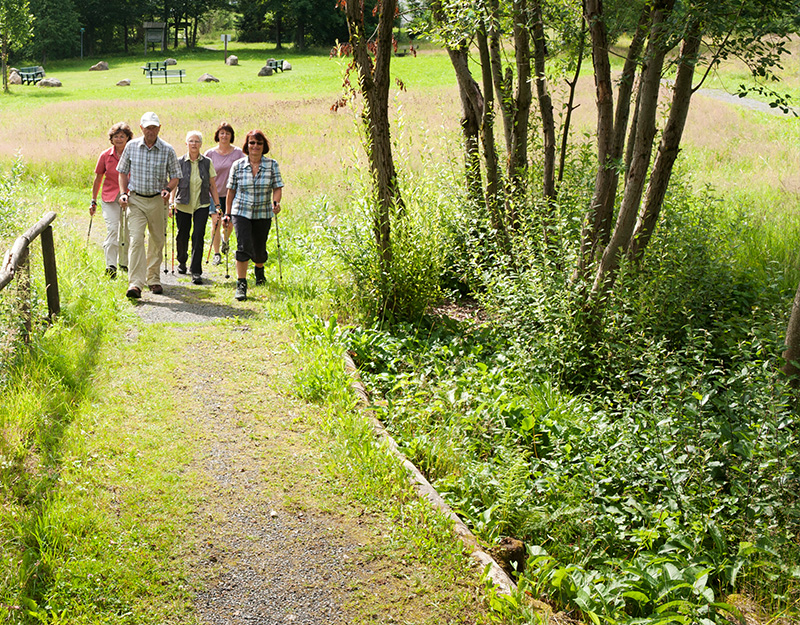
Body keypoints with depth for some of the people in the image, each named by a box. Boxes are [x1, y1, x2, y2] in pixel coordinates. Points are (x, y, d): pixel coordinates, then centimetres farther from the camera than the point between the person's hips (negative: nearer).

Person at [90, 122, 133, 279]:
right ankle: (110, 266, -20)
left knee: (127, 232, 9)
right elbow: (98, 179, 11)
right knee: (112, 229, -16)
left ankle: (124, 262, 29)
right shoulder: (105, 155, 2)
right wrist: (93, 201, 12)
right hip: (110, 198, -1)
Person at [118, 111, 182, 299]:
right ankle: (135, 284, -20)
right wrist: (123, 193, -1)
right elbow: (123, 172, 12)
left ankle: (153, 279, 28)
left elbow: (175, 176, 4)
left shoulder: (167, 150, -3)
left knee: (157, 241, 10)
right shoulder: (131, 146, 1)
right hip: (136, 200, -1)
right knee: (136, 239, -14)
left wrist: (168, 189, -15)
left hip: (158, 201, 1)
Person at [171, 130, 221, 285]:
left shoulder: (207, 163, 3)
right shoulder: (179, 162, 0)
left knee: (198, 236, -12)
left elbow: (213, 186, 7)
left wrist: (217, 205, 4)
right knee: (182, 236, 9)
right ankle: (182, 261, 39)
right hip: (183, 205, 0)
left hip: (202, 205, 0)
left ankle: (196, 271, -10)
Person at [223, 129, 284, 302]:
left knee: (259, 250, 10)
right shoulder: (237, 165, 0)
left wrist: (276, 202, -23)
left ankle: (259, 269, 46)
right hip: (241, 212, -1)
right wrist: (228, 213, 9)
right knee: (243, 247, -17)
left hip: (263, 214, 1)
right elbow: (231, 190, 7)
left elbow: (277, 187, -2)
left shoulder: (272, 165, 0)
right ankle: (241, 284, -12)